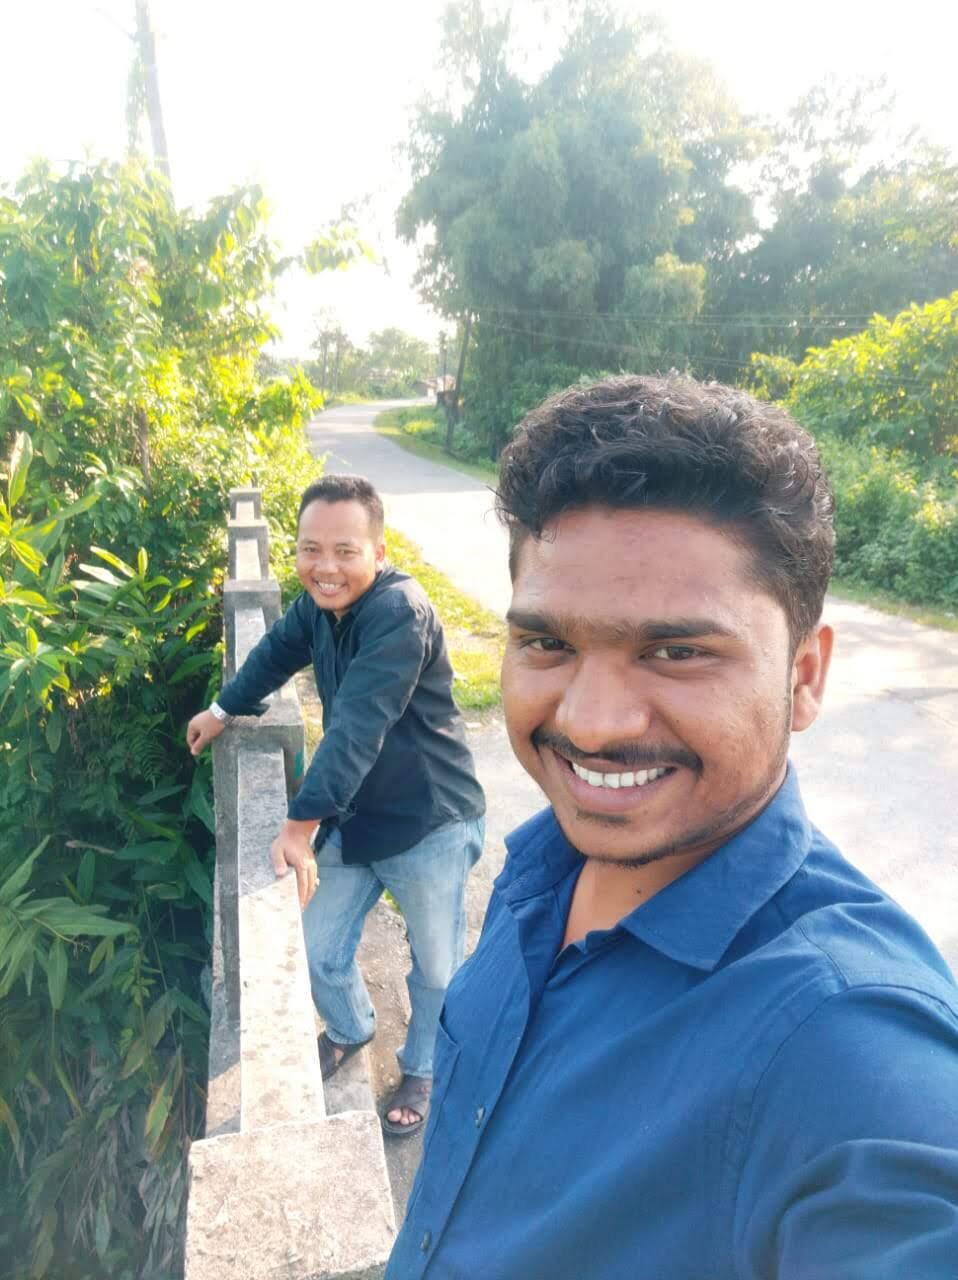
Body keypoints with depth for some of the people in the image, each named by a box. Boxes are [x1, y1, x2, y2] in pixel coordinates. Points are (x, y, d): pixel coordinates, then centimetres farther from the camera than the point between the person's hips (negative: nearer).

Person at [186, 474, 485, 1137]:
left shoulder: (400, 612, -27)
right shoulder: (320, 601, -2)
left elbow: (359, 726, -33)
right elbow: (279, 650, 19)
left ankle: (423, 1069, 42)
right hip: (353, 816, 7)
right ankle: (351, 1029, 48)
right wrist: (223, 710, 25)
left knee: (436, 965, 14)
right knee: (319, 951, 16)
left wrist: (301, 824, -34)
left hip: (431, 823, -6)